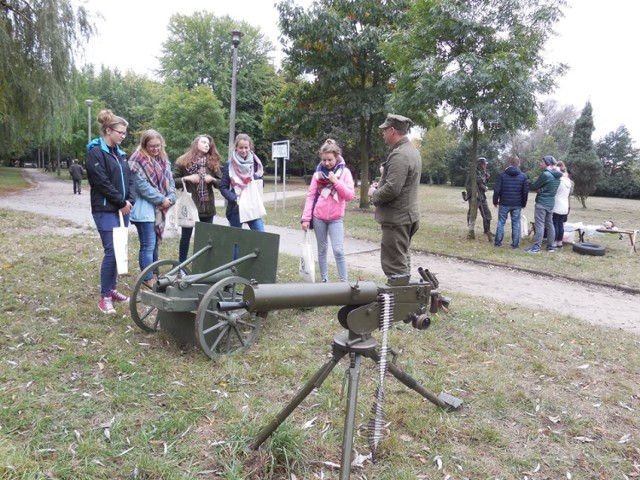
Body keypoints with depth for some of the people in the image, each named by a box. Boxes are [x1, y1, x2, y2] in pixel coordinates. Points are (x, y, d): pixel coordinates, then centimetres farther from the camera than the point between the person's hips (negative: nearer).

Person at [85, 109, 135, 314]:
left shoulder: (119, 153, 16)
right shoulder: (95, 153, -9)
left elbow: (129, 178, 13)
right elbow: (102, 183, -16)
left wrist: (130, 201, -3)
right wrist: (122, 202, -11)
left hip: (122, 209, 8)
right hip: (105, 210, -8)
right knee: (111, 251, -11)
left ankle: (112, 289, 22)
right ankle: (105, 297, -1)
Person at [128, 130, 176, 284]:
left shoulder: (164, 160, 12)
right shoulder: (138, 161, -11)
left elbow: (170, 180, 10)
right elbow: (143, 186, -17)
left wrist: (170, 198, -7)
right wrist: (161, 199, -15)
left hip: (160, 209, 7)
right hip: (145, 209, -7)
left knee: (155, 244, 15)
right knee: (148, 246, -8)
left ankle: (154, 275, 26)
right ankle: (148, 281, -3)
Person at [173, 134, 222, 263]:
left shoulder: (213, 162, 8)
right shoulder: (183, 161, -1)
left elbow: (221, 183, 9)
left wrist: (212, 179, -10)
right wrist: (187, 178, -17)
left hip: (207, 205, 3)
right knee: (186, 236, 6)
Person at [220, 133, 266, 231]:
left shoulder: (256, 163, 7)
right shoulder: (230, 165, -1)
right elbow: (223, 187, -1)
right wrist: (235, 199, -15)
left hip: (254, 208, 2)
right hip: (236, 209, -2)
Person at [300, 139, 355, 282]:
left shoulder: (344, 172, -2)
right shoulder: (318, 173, 1)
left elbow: (350, 196, -8)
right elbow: (311, 196, 0)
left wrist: (336, 182, -17)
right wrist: (306, 218, -6)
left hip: (336, 218, -2)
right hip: (318, 217, 2)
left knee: (338, 251, -7)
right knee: (322, 249, 10)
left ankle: (344, 282, -1)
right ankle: (324, 280, 20)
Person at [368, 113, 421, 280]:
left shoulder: (399, 155, -20)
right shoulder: (411, 150, 14)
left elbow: (392, 189, -27)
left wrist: (374, 193, -8)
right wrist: (380, 186, 9)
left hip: (397, 217, -11)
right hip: (407, 214, 11)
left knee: (394, 264, -5)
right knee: (402, 259, 20)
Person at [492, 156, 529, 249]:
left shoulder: (502, 175, -4)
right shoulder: (523, 176, 1)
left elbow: (497, 190, -7)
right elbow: (526, 191, 1)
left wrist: (495, 201, 4)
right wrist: (523, 203, 11)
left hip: (504, 203, -1)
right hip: (517, 204, 1)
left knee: (501, 222, 8)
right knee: (516, 223, 7)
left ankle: (498, 242, 10)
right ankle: (515, 243, 8)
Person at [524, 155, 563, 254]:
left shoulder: (545, 174, -15)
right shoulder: (557, 176, 13)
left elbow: (534, 186, -7)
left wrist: (529, 185, 13)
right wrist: (540, 189, 3)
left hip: (542, 202, -8)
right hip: (551, 203, 8)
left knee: (539, 224, -8)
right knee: (549, 224, 12)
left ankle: (536, 247, -9)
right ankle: (550, 246, 16)